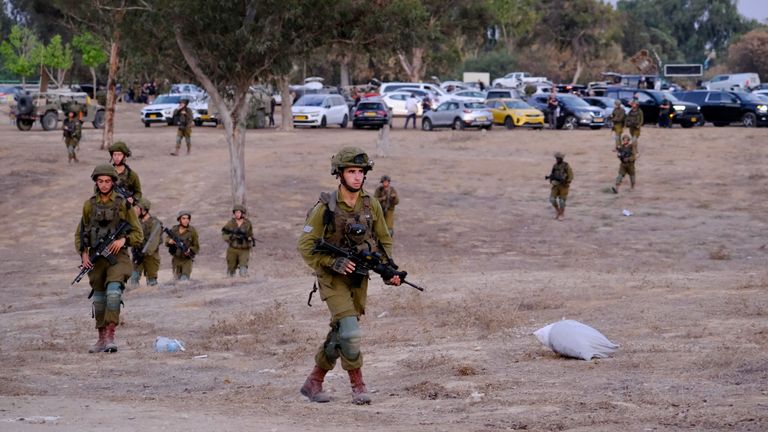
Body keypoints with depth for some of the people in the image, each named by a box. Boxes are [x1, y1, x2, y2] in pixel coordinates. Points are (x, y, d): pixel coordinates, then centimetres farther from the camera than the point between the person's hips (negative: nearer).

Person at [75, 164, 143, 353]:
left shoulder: (123, 204, -1)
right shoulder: (89, 205, 7)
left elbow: (138, 234, 3)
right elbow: (79, 234, 15)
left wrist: (123, 240, -16)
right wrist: (83, 253, -1)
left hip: (117, 256, -3)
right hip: (96, 258, 4)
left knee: (114, 291, -24)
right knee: (99, 298, 9)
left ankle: (110, 336, -25)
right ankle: (102, 339, 20)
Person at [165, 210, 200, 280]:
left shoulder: (192, 231, -7)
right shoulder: (174, 230, 0)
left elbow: (196, 247, -2)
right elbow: (166, 241, 5)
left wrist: (190, 250, -22)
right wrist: (170, 241, -19)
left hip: (187, 260, -3)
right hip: (176, 260, 3)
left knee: (184, 280, -17)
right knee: (177, 280, 10)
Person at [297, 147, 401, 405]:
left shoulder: (371, 206, -1)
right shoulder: (326, 207, -14)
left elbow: (384, 241, 10)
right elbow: (305, 246, -12)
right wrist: (333, 263, -24)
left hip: (359, 279, 5)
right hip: (333, 279, -5)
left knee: (340, 335, 10)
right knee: (350, 331, -19)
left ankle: (313, 383, 25)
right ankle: (357, 385, -5)